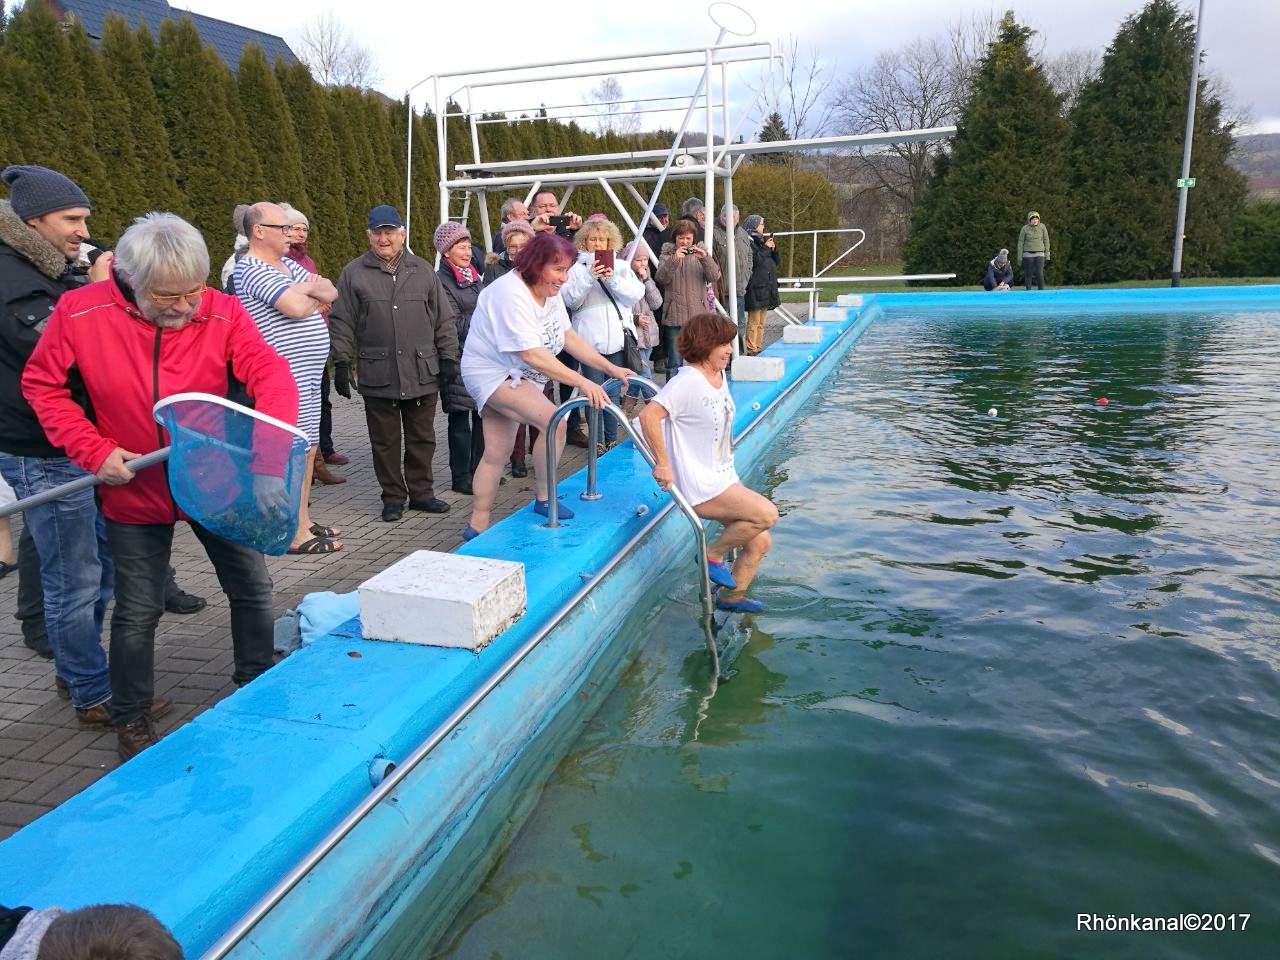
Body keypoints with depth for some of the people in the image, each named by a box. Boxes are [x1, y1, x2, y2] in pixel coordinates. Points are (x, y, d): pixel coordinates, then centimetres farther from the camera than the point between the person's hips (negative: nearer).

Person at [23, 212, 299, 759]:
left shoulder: (222, 313, -13)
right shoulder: (80, 313, -14)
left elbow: (270, 371, -21)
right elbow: (41, 385, -4)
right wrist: (94, 450, -15)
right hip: (134, 490, -1)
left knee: (252, 587, 11)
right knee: (138, 610, 9)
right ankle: (131, 721, 30)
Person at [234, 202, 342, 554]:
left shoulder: (287, 265, 18)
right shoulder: (252, 270, -12)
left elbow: (331, 291, 14)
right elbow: (296, 307, -24)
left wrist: (307, 288, -8)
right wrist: (314, 297, -1)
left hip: (307, 373, 10)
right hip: (287, 375, -10)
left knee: (308, 447, 15)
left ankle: (303, 520, 26)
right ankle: (297, 535, -2)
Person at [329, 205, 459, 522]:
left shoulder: (423, 270, 10)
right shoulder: (354, 273, 5)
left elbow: (443, 319, 12)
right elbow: (342, 323, 5)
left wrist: (448, 356, 5)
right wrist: (341, 363, -1)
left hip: (423, 373, 2)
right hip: (377, 374, -1)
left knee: (422, 438, 9)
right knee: (385, 442, 6)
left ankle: (421, 492, 22)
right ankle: (393, 497, 18)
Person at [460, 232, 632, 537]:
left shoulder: (549, 291, 3)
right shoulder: (511, 295, -27)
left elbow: (568, 336, 5)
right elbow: (532, 354, -34)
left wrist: (610, 368, -4)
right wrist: (582, 383, -37)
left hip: (517, 376, 9)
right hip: (493, 373, -9)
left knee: (496, 454, 11)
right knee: (555, 420, -26)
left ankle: (478, 525, 20)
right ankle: (544, 500, -10)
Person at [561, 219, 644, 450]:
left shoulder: (621, 266, 11)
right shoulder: (578, 268, 3)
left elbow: (637, 294, 0)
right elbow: (569, 299, -7)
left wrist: (614, 280, -13)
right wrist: (589, 278, -18)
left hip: (617, 338, 3)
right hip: (590, 339, -2)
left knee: (614, 392, 10)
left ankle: (612, 439, 20)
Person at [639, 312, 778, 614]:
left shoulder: (720, 376, 9)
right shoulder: (688, 381, -19)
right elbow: (648, 416, -28)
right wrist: (663, 464, -25)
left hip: (724, 478, 9)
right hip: (700, 487, -9)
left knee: (760, 543, 7)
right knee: (767, 514, -20)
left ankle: (732, 596, 26)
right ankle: (712, 556, -1)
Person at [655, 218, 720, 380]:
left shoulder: (700, 253, 10)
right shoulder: (667, 255, 5)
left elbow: (714, 277, -3)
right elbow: (661, 278, -11)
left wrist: (705, 258, -19)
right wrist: (674, 260, -25)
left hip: (699, 316, 2)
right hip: (674, 317, -1)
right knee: (674, 362, 3)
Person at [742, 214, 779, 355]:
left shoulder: (761, 240, 18)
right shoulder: (748, 241, -8)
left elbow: (775, 262, 20)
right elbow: (755, 260, -19)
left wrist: (774, 249, 3)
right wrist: (766, 248, -11)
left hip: (767, 285, 9)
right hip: (755, 286, -9)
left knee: (761, 322, 11)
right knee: (754, 321, -9)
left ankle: (758, 347, 17)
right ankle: (751, 349, -7)